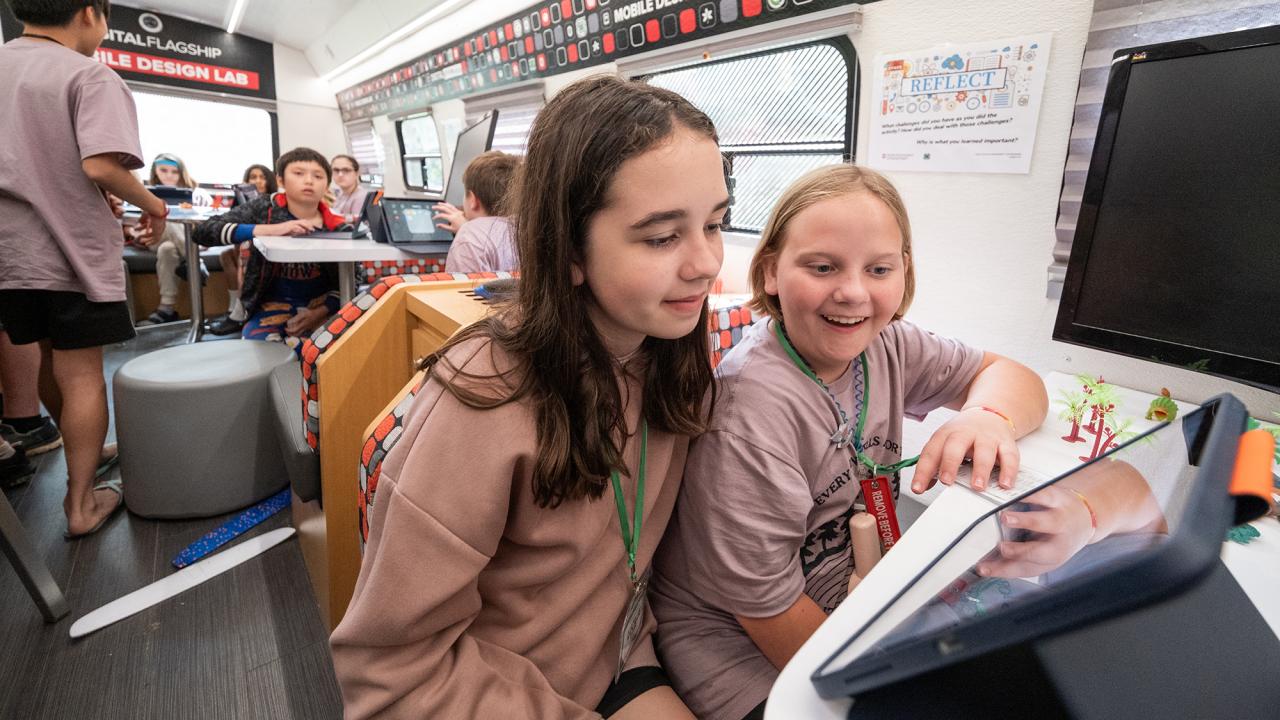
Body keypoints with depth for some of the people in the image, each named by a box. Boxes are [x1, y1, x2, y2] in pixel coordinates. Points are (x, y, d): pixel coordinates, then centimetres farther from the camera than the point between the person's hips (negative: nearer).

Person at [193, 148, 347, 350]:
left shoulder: (336, 227, -1)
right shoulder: (264, 209, 0)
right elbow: (203, 231, -11)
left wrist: (320, 312, -20)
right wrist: (269, 229, -25)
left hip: (320, 304, 0)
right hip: (275, 304, 1)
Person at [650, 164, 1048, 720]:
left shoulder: (883, 344, -8)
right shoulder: (752, 409, -29)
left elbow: (1009, 375, 3)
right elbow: (765, 606, -22)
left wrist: (988, 417, -20)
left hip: (847, 600, 7)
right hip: (740, 648, -6)